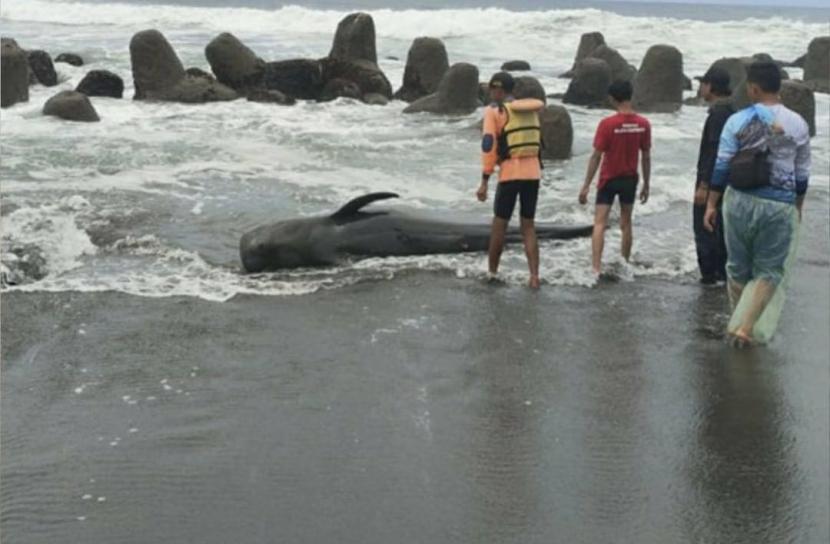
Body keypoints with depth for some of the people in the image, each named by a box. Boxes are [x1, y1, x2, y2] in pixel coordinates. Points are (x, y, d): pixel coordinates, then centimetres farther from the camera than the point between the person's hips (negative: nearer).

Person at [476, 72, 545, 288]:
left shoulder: (494, 111, -4)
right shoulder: (531, 109, 12)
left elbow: (488, 145, -10)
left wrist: (484, 181, -10)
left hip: (510, 174, -5)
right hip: (533, 172, 5)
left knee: (499, 224, 8)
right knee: (528, 226, 10)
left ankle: (492, 272, 17)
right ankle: (534, 276, 2)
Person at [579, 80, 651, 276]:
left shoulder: (607, 124, -16)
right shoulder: (643, 124, -5)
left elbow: (596, 156, -14)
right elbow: (646, 157, 1)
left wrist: (586, 185, -8)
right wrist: (646, 185, 11)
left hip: (609, 179, -4)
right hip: (630, 179, 4)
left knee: (600, 223, -3)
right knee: (626, 223, 16)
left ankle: (596, 268, -13)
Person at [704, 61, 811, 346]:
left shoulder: (738, 121, -4)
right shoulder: (798, 124, -1)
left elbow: (721, 166, -4)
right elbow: (802, 173, 5)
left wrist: (711, 204, 3)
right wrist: (799, 206, 19)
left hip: (740, 200, 1)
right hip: (779, 205, -1)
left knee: (738, 266, 16)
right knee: (769, 270, 10)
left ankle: (739, 322, 28)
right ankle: (745, 327, -3)